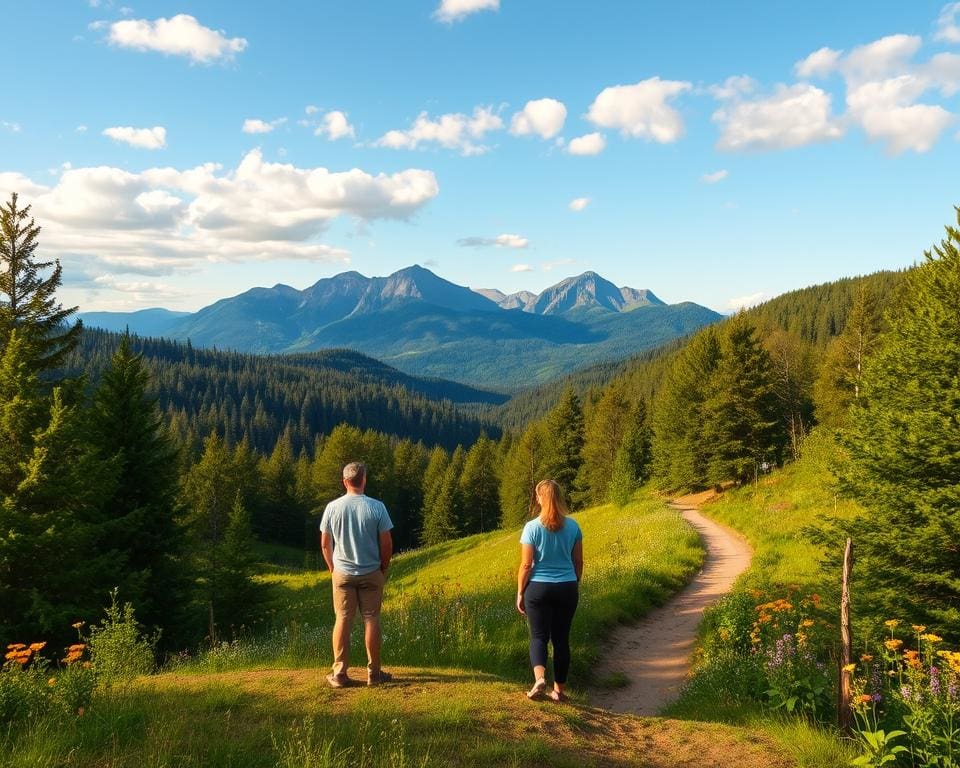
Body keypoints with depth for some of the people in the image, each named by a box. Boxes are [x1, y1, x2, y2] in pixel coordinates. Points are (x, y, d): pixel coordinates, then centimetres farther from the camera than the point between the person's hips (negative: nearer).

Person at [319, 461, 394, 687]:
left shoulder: (333, 507, -6)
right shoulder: (377, 507, -10)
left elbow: (325, 544, 1)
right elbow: (386, 544, -6)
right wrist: (383, 569, 9)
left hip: (342, 573, 1)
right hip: (371, 573, -1)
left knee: (343, 620, 8)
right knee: (371, 620, 6)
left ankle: (339, 673, 11)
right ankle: (374, 673, 12)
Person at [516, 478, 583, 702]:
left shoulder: (532, 527, -10)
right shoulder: (573, 526, 0)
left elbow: (526, 565, -9)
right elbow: (578, 562, 6)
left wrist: (520, 593, 1)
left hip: (539, 588, -3)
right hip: (568, 588, 3)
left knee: (539, 636, 7)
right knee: (561, 638, 12)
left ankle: (539, 677, -16)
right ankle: (559, 689, 18)